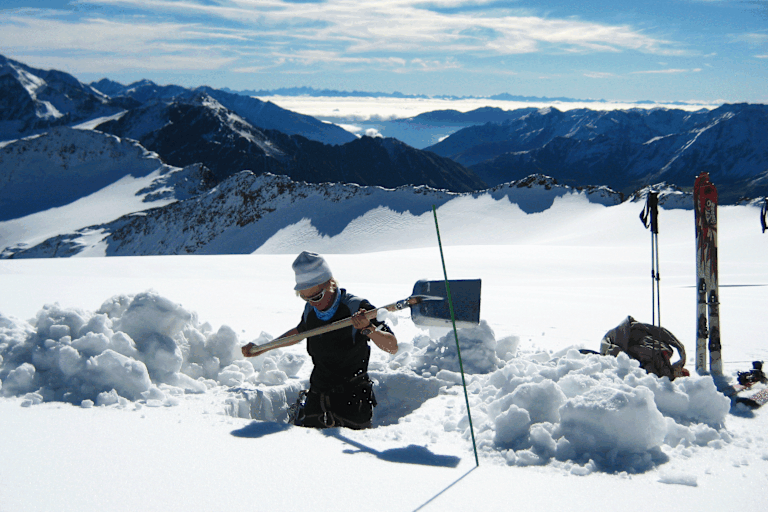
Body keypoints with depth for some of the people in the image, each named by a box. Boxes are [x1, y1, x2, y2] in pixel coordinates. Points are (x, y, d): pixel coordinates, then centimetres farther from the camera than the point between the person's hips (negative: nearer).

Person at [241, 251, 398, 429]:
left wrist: (368, 329, -35)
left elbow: (393, 347, -17)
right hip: (317, 397, 4)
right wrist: (262, 348, 26)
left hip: (352, 400, -4)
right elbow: (300, 331, 23)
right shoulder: (310, 310, -2)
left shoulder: (357, 308, -16)